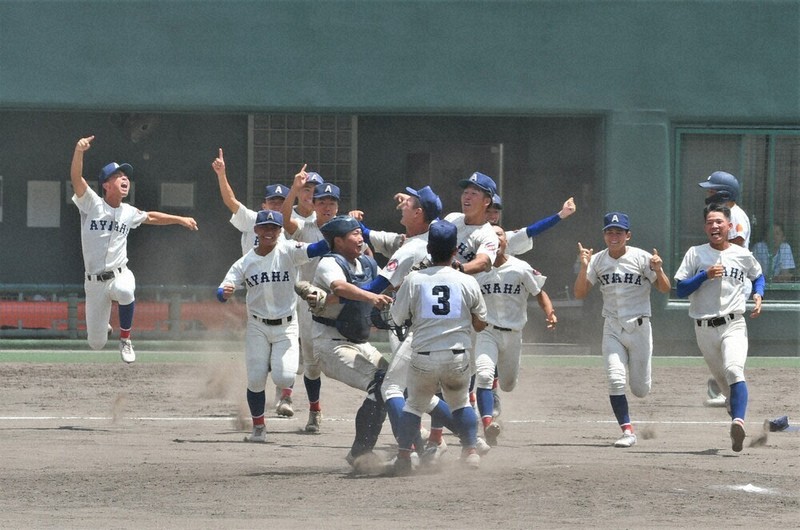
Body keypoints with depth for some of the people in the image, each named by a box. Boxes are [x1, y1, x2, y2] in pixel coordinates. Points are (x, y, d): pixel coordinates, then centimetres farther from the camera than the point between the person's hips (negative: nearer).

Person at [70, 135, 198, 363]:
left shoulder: (129, 213, 8)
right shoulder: (92, 204, -6)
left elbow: (151, 217, 29)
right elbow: (76, 178, -22)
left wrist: (180, 219, 27)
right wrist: (79, 151, -38)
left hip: (120, 276, 2)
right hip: (95, 282, -2)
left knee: (125, 290, -39)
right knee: (96, 343, 1)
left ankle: (125, 339, -13)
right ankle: (101, 326, 42)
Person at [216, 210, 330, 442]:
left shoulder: (289, 252, -7)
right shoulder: (244, 263, -1)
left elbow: (318, 249, -22)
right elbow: (222, 291, -8)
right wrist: (225, 292, -33)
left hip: (286, 327, -2)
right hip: (257, 327, 2)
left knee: (283, 378, -18)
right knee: (255, 380, -7)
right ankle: (258, 428, 14)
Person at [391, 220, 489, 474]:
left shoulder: (414, 280, -5)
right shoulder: (468, 282, -1)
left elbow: (398, 317, 3)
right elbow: (480, 324, 7)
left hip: (423, 357, -1)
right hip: (457, 357, 1)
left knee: (414, 404, 18)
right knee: (461, 403, 24)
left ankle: (403, 455, 8)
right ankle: (471, 451, 14)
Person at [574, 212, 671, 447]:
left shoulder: (641, 258, -6)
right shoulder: (597, 261, 2)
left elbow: (665, 289, -5)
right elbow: (580, 294, -2)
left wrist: (658, 270, -25)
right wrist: (584, 267, -16)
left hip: (639, 328, -2)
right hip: (612, 329, 2)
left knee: (640, 390, 3)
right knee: (615, 381, -14)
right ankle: (627, 431, -6)